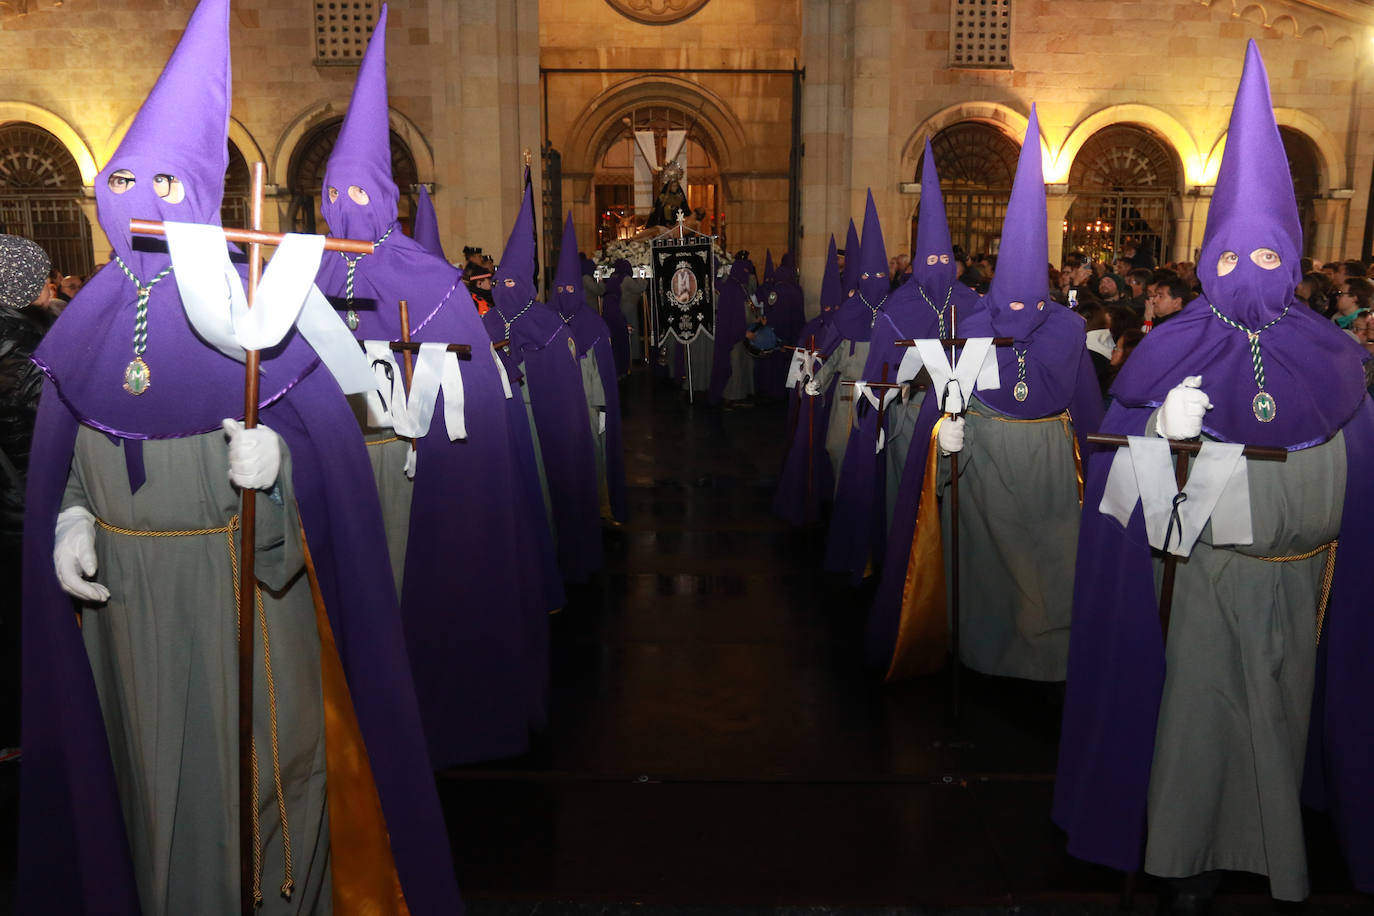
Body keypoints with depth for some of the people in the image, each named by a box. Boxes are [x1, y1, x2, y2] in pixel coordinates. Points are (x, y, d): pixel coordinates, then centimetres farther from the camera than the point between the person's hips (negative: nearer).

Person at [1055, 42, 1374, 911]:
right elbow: (1133, 481, -3)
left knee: (1282, 711, 16)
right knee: (1197, 708, 4)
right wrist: (1168, 434, -19)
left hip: (1297, 580, 3)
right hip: (1203, 573, -3)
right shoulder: (1174, 354, -6)